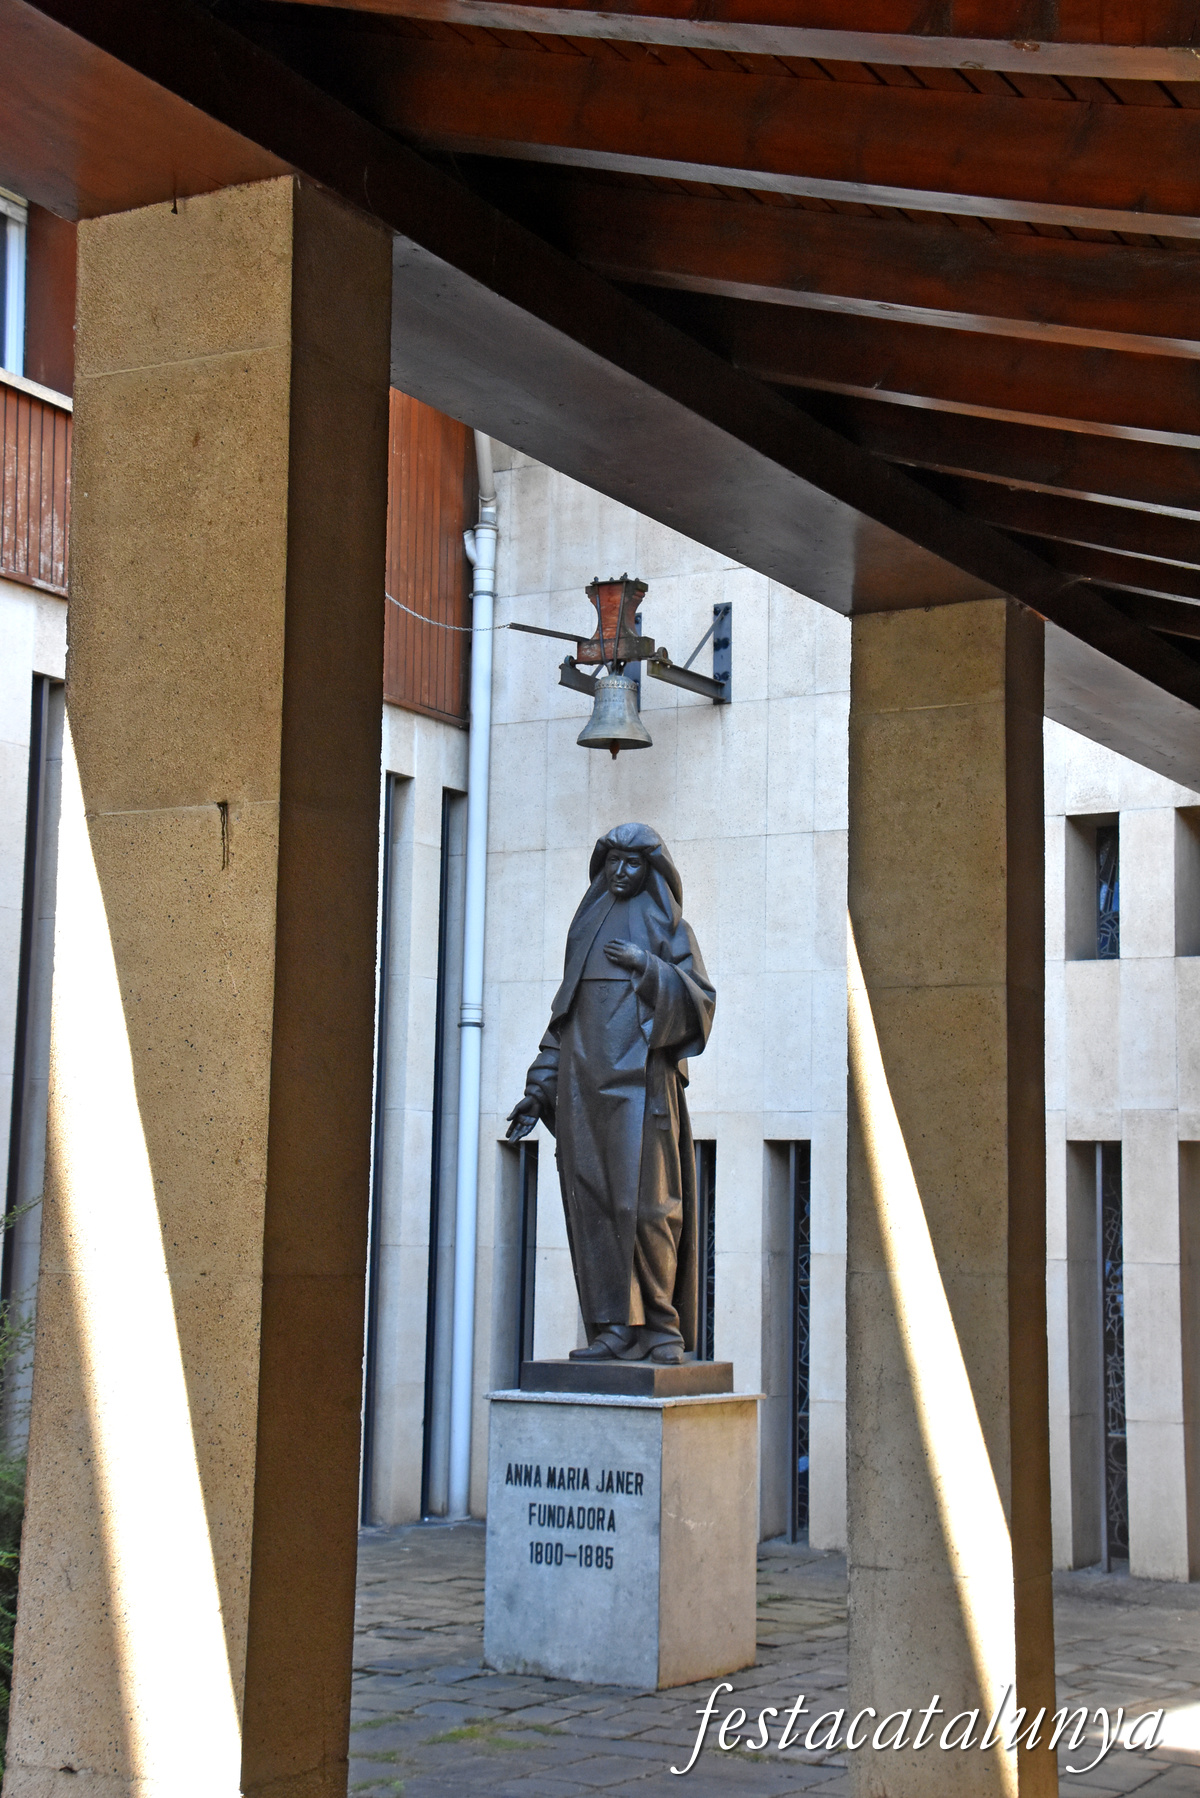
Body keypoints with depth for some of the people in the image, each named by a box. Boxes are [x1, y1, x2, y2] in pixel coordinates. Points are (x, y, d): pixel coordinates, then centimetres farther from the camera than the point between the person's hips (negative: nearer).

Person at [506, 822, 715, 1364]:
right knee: (593, 1202, -3)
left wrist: (648, 967, -17)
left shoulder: (670, 930, 8)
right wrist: (539, 1089, 12)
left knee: (644, 1199, -10)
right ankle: (617, 1328, -2)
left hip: (639, 1079, -4)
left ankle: (661, 1323, 2)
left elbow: (699, 1002, -3)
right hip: (584, 1080, 4)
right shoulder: (588, 930, 21)